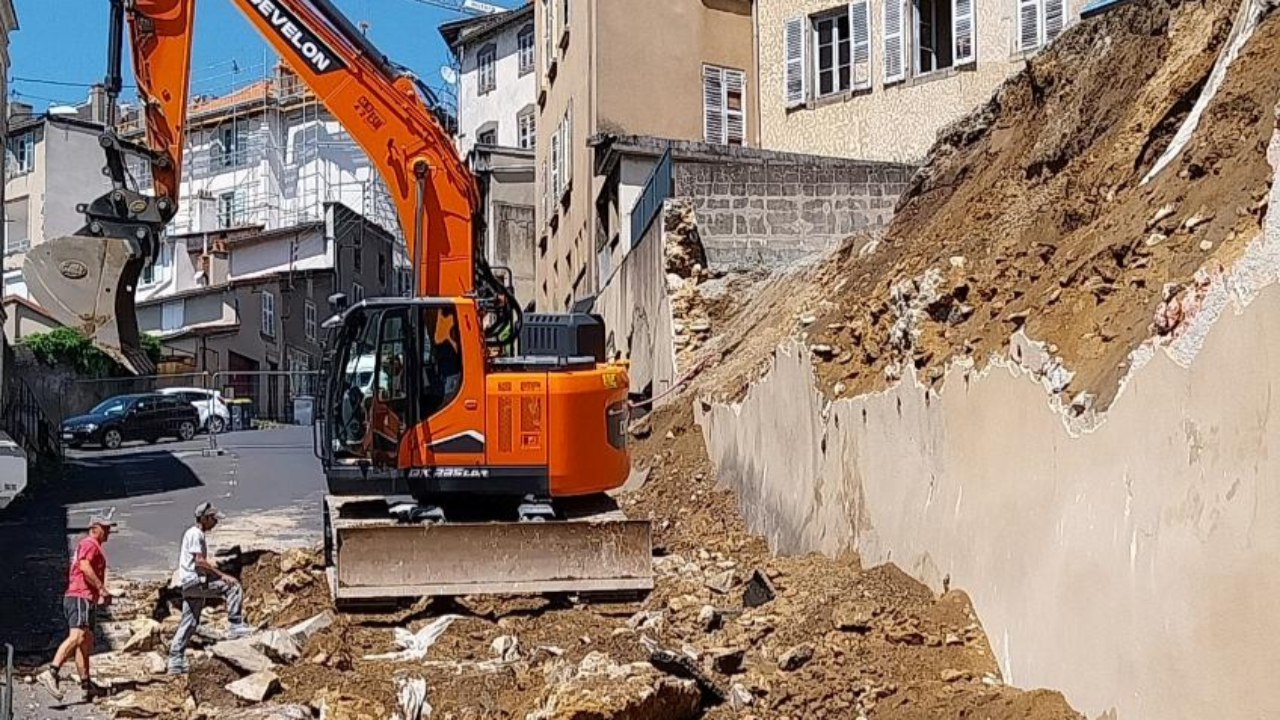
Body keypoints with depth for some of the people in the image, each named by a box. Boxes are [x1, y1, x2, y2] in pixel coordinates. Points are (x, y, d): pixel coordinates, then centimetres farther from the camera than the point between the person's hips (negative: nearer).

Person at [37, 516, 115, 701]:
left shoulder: (95, 547, 28)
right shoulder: (89, 544, -5)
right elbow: (85, 567, -21)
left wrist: (100, 594, 22)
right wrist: (102, 588, -20)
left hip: (87, 599, 11)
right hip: (80, 597, -11)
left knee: (86, 643, 9)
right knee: (77, 636, -24)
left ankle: (86, 684, 10)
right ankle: (52, 673, -35)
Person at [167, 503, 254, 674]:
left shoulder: (199, 535, 22)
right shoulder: (195, 534, -10)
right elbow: (199, 562, -19)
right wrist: (222, 575, -21)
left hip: (191, 584, 11)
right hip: (193, 580, -11)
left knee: (189, 624, 12)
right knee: (233, 586, -18)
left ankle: (176, 661, 15)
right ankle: (237, 626, -19)